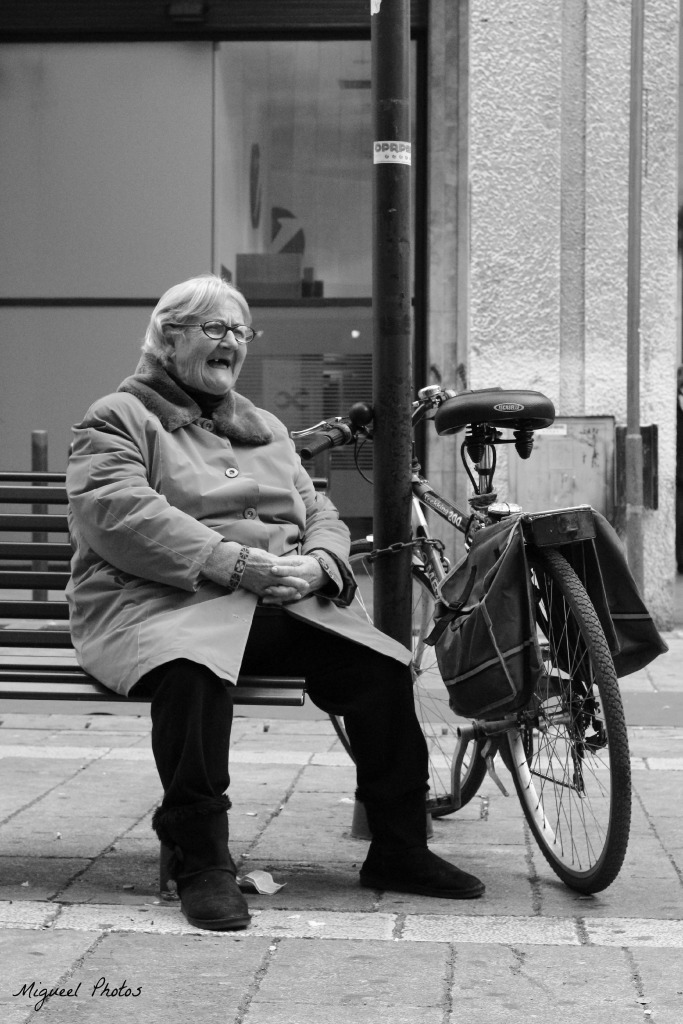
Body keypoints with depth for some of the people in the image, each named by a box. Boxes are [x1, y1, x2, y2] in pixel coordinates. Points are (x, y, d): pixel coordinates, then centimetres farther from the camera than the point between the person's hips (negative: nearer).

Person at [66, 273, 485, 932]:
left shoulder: (266, 430, 28)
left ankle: (398, 849, -3)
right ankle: (200, 861, -28)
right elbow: (117, 514, -12)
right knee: (192, 670, -40)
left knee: (382, 667, -17)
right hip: (164, 600, -5)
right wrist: (237, 562, -21)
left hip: (280, 604, 6)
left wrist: (316, 565, -7)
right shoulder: (119, 419, 7)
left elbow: (321, 516, 20)